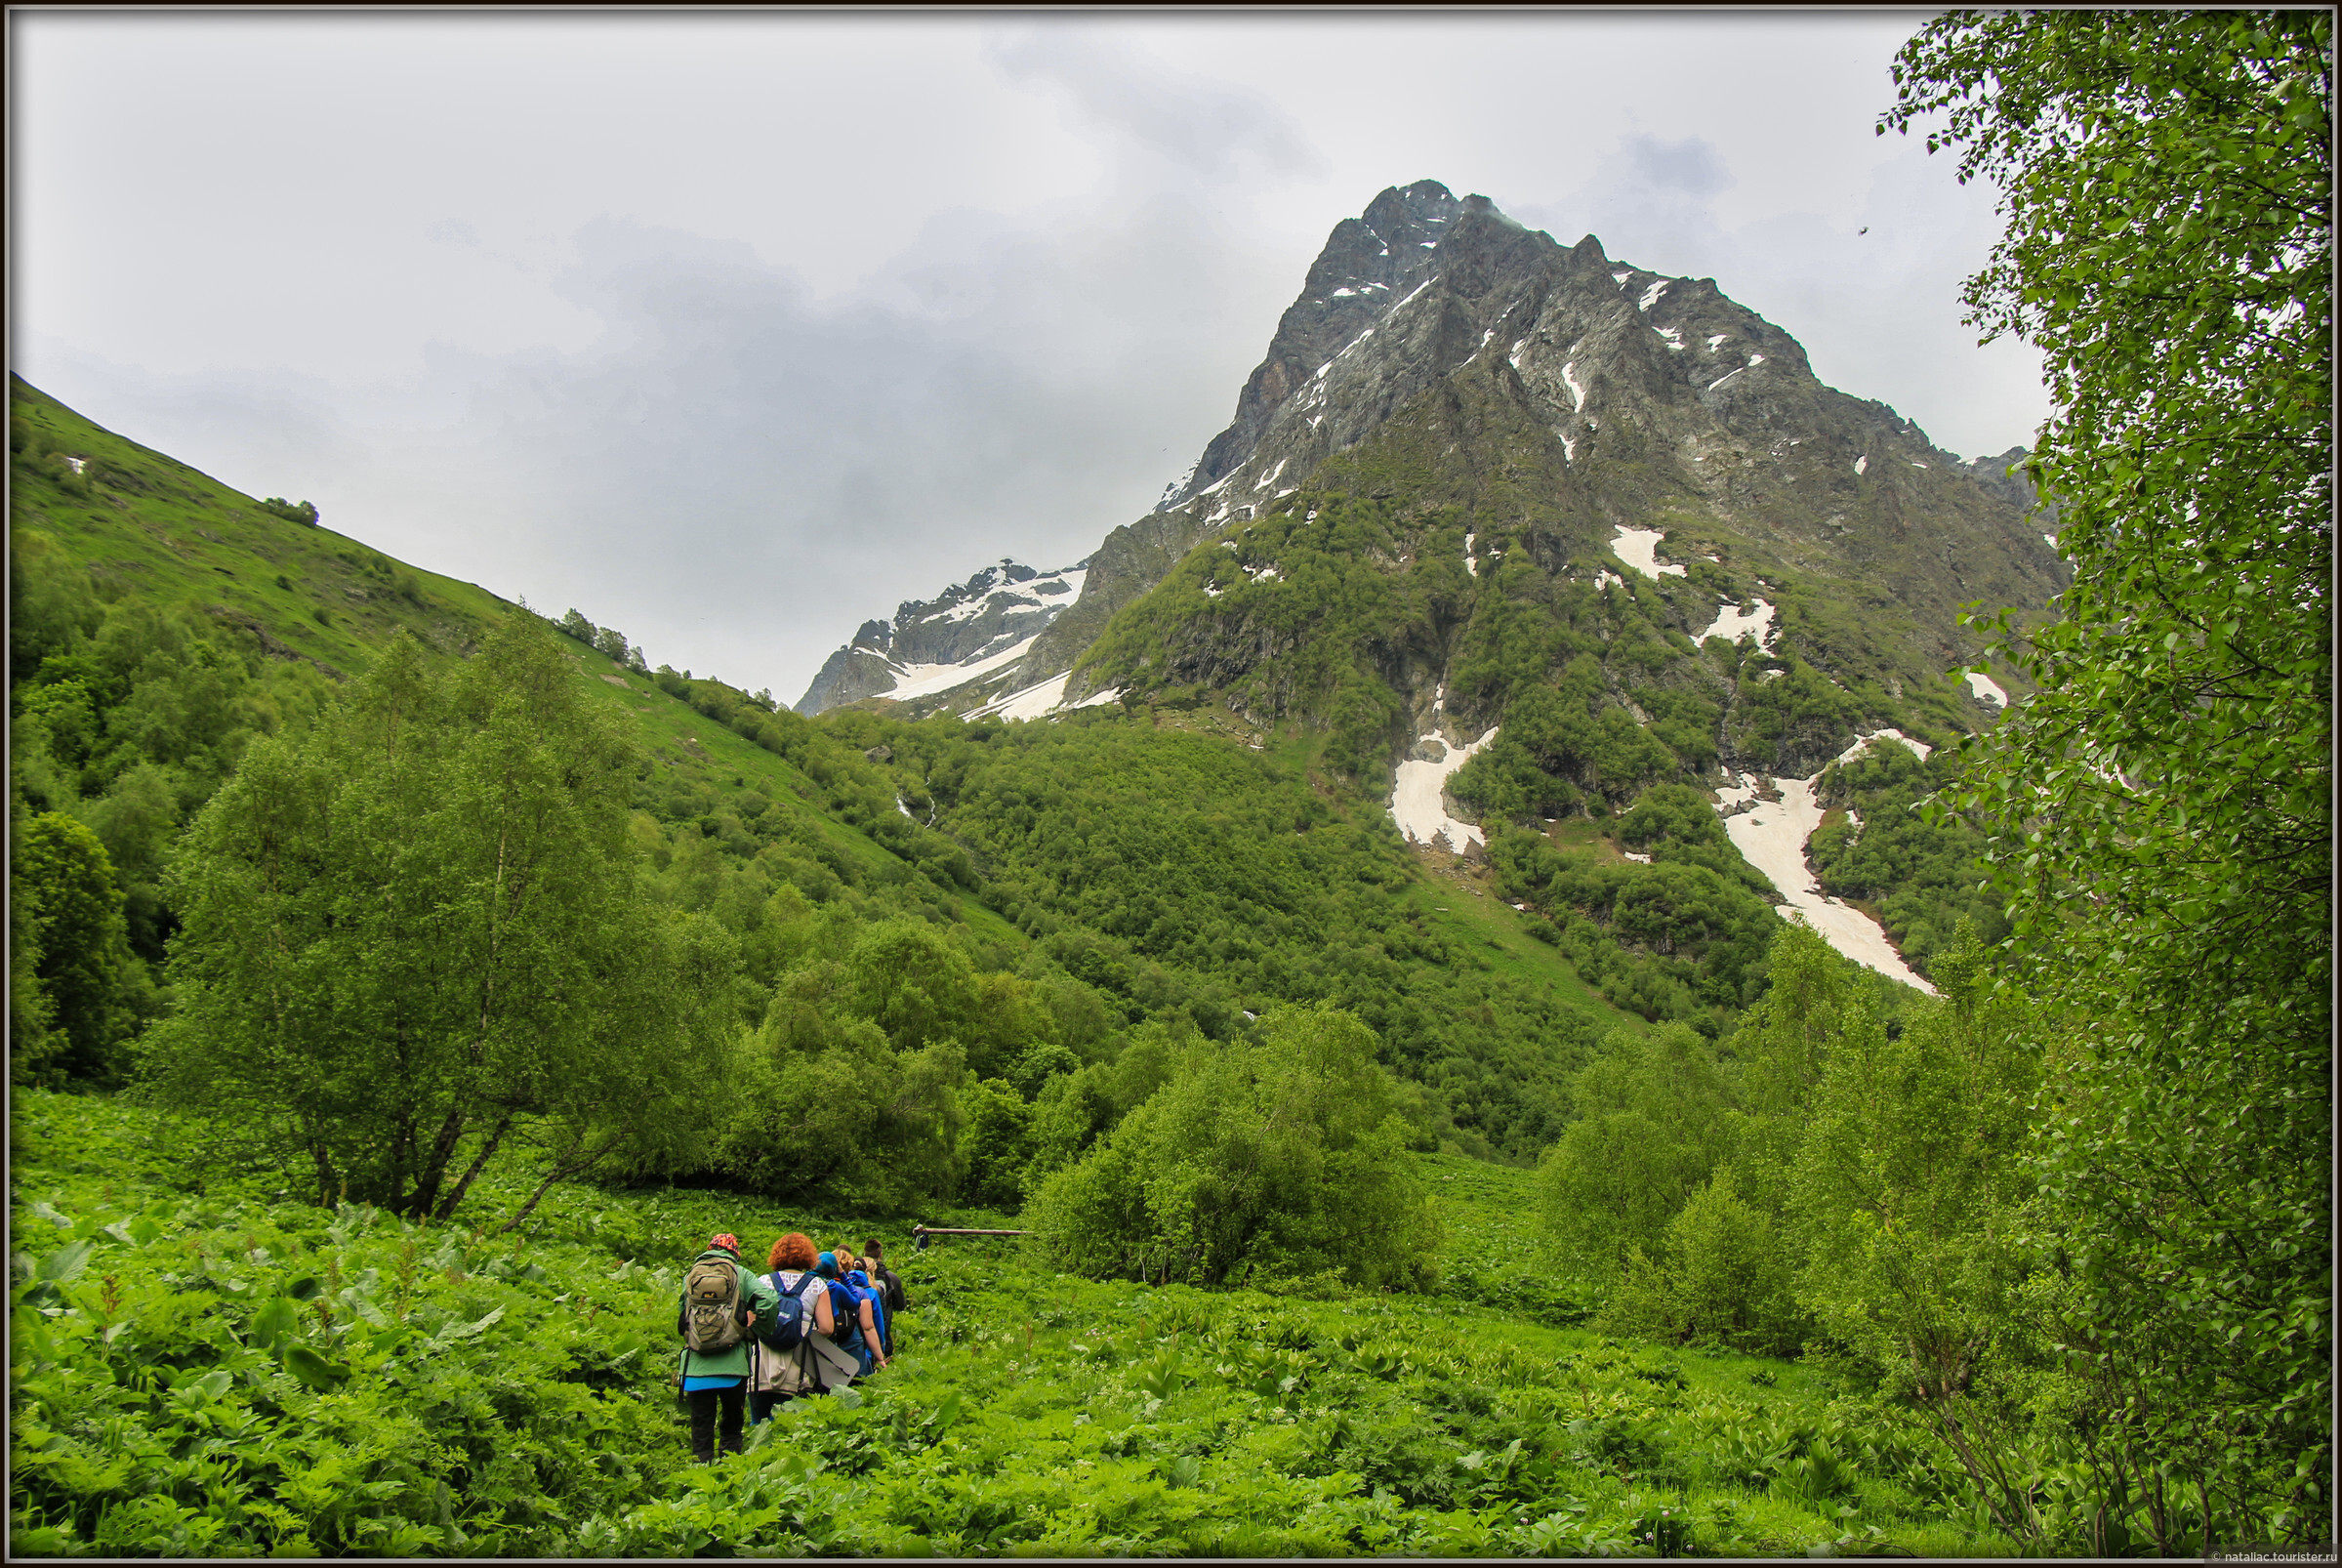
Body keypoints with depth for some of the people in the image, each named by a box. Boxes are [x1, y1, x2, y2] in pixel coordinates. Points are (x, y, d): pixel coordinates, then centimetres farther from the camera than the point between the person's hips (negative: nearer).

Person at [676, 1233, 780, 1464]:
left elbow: (681, 1315, 10)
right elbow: (770, 1300, -11)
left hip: (696, 1367, 1)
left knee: (701, 1434, 7)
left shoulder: (690, 1276, 7)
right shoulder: (741, 1274, 1)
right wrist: (755, 1328, 2)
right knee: (732, 1430, 13)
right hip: (733, 1366, -1)